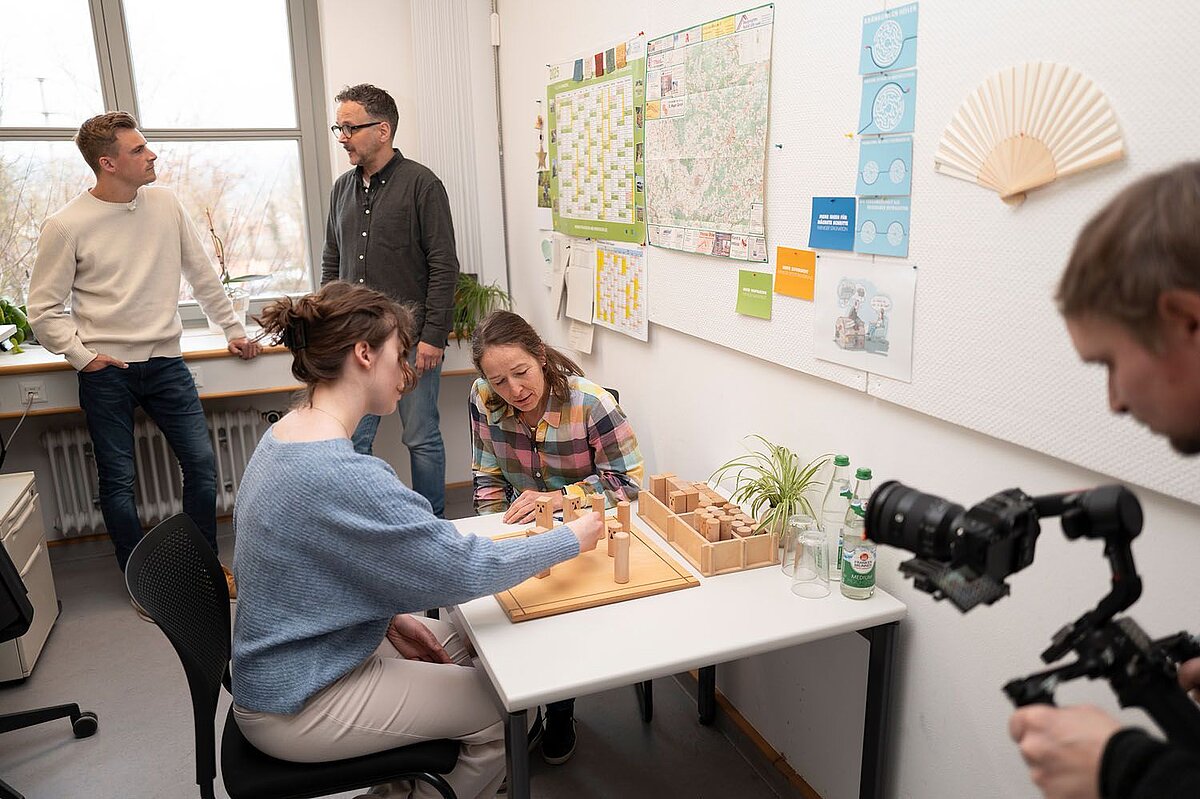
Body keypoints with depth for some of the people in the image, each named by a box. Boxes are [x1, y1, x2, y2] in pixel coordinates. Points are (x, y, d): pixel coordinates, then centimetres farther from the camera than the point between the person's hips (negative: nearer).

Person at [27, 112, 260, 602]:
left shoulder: (165, 203, 2)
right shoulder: (67, 226, -9)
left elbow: (201, 274, 11)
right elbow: (43, 309, -2)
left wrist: (232, 328, 14)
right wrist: (81, 356, -8)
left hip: (164, 362, 3)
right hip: (106, 373, -3)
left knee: (202, 464, 3)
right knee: (118, 481, 6)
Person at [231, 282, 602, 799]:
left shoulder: (285, 434, 1)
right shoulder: (342, 476, -31)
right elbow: (464, 570, -27)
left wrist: (390, 617, 3)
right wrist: (572, 539, -13)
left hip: (283, 667, 9)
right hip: (298, 707, -9)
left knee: (462, 644, 16)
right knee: (502, 710, -2)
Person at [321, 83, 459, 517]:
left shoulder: (421, 184, -6)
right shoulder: (342, 188, 13)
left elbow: (444, 266, -10)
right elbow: (331, 261, 19)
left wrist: (433, 336, -14)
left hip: (411, 340, -5)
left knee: (422, 440, 6)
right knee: (352, 441, 9)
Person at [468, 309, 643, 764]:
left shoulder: (591, 403, -22)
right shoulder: (485, 400, -10)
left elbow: (628, 482, -18)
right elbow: (487, 477, 2)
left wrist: (556, 498, -28)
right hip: (524, 527, 4)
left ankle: (560, 713, 6)